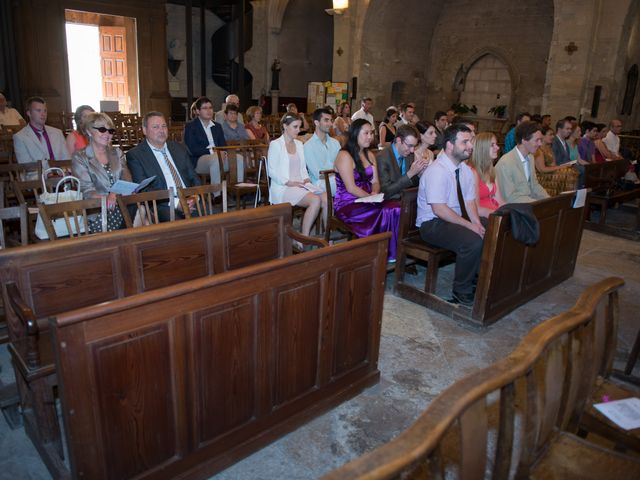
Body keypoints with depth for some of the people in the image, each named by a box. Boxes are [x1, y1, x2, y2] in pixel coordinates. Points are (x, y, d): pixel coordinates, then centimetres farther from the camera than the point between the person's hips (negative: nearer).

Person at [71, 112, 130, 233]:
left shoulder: (117, 153, 17)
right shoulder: (79, 157, 4)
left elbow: (127, 180, 5)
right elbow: (87, 191, -6)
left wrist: (114, 194, -17)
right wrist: (106, 199, -26)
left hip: (124, 212, 4)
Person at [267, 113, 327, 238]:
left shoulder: (299, 144, 20)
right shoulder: (275, 144, -1)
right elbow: (272, 171, -6)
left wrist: (306, 179, 1)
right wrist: (289, 182, -15)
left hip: (300, 185, 6)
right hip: (283, 188, -6)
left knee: (326, 198, -23)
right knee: (315, 200, -31)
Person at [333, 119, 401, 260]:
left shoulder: (370, 155, 16)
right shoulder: (345, 156, -9)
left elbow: (375, 182, 11)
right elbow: (351, 188, -15)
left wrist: (375, 193, -11)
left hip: (366, 200, 7)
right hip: (347, 204, -7)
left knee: (396, 207, -20)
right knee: (382, 213, -29)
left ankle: (394, 251, -11)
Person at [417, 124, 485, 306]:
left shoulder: (466, 170, 7)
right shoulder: (437, 171, -20)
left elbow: (470, 202, 5)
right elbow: (439, 210, -25)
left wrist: (477, 224, -14)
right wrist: (469, 226, -23)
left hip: (458, 218, 9)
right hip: (433, 223, -9)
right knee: (473, 242, -29)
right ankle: (462, 293, -9)